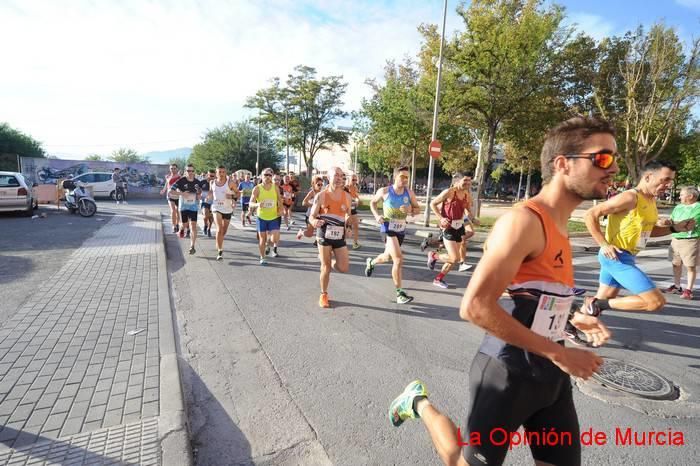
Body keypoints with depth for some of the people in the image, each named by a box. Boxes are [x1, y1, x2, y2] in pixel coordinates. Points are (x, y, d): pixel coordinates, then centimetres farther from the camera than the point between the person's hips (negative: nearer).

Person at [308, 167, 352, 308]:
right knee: (326, 267, 4)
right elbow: (312, 216, -3)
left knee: (344, 268, -2)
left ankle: (330, 259, 31)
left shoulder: (347, 197, 2)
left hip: (339, 236, 3)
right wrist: (314, 222, -26)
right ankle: (324, 295, 24)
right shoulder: (321, 196, -7)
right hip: (324, 235, -3)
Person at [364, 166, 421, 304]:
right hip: (388, 229, -5)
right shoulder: (384, 191, -9)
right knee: (398, 259, -19)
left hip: (401, 230, 5)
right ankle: (399, 293, -8)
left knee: (388, 257, 24)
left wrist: (410, 210, -17)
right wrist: (376, 215, -9)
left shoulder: (409, 193, -2)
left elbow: (418, 208, 6)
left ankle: (371, 262, 58)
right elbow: (372, 202, 7)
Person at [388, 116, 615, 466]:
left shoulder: (557, 226, 8)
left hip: (550, 376, 8)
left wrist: (573, 317, 8)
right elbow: (475, 306, -28)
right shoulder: (524, 221, -21)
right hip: (507, 374, -8)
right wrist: (557, 353, -21)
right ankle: (420, 403, 34)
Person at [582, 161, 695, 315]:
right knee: (657, 301, -13)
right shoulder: (630, 197, -18)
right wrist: (604, 244, -22)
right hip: (616, 257, -10)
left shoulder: (651, 201, 12)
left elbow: (647, 230, 26)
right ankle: (597, 304, -6)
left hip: (624, 257, 10)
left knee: (601, 302, 17)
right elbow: (590, 215, -21)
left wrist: (675, 228, 10)